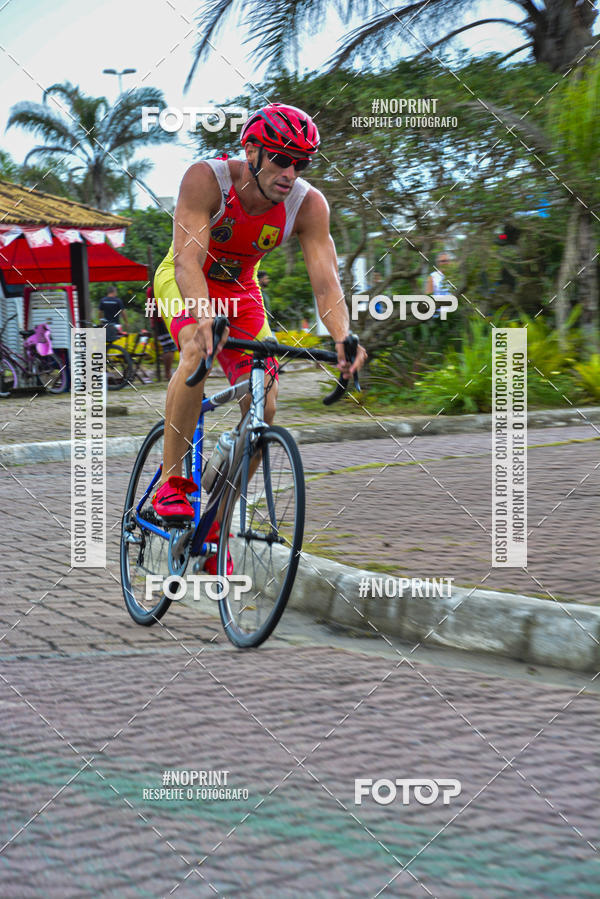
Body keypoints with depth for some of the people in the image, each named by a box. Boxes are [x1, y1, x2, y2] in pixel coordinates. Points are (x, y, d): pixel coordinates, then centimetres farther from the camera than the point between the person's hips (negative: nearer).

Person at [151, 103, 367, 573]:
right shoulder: (206, 179, -31)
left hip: (240, 290, 4)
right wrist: (205, 317, -59)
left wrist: (343, 338, -49)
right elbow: (188, 260, -40)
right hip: (183, 283, -3)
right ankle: (170, 480, -23)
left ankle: (217, 529, 4)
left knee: (263, 408, -11)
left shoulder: (308, 204, -23)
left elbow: (326, 282, -29)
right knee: (199, 351, -37)